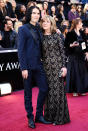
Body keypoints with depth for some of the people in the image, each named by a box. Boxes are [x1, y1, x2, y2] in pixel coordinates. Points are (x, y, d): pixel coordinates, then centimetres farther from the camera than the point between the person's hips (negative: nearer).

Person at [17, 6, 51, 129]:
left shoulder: (38, 29, 14)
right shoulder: (23, 29, -5)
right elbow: (21, 50, -10)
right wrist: (23, 68, -15)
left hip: (38, 65, 6)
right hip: (28, 65, -6)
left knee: (44, 89, 3)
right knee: (28, 92, 4)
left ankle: (39, 115, 20)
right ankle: (30, 118, 18)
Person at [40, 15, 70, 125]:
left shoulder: (56, 36, 1)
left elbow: (62, 51, -2)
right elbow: (40, 53, 10)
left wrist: (64, 66, -8)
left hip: (57, 65, -2)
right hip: (46, 66, 3)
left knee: (58, 88, -1)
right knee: (48, 89, 5)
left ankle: (59, 117, 8)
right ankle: (49, 116, 16)